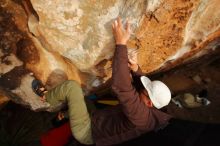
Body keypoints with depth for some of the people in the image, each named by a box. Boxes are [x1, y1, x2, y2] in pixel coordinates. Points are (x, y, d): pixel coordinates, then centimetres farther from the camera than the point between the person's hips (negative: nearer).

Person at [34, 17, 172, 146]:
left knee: (71, 86, -16)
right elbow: (142, 83, 9)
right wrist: (136, 70, -15)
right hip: (95, 119, 9)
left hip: (86, 132, -9)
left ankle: (46, 97, 13)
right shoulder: (151, 109, -6)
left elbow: (122, 87, -48)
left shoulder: (141, 115, -35)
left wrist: (121, 43, -46)